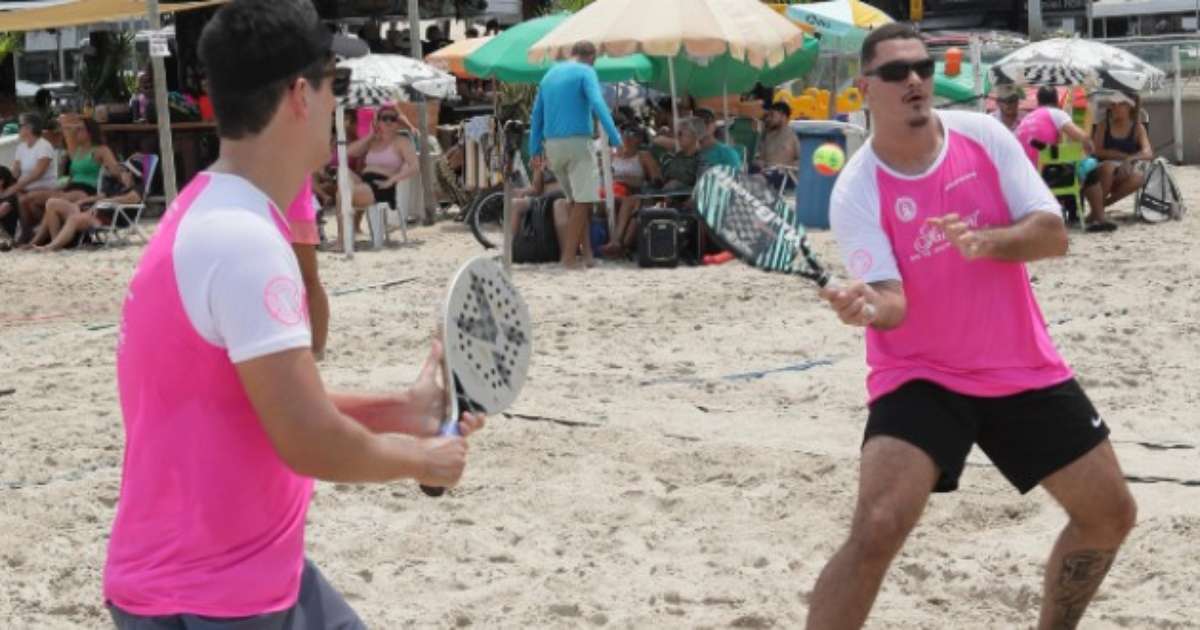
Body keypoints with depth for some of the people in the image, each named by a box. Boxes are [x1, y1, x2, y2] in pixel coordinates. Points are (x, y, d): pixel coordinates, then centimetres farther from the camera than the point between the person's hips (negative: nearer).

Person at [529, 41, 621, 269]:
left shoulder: (550, 74, 19)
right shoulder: (586, 72, -2)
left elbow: (537, 113, 20)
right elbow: (598, 104, -16)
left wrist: (535, 148, 21)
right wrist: (615, 138, -20)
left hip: (552, 145, 7)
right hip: (577, 141, -7)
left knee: (577, 200, 14)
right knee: (582, 201, -4)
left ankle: (586, 251, 10)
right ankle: (569, 256, -9)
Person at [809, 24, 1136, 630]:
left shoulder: (984, 135, -5)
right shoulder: (855, 190, -15)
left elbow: (1053, 234, -10)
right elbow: (894, 302, -22)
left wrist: (985, 243, -30)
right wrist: (869, 307, -46)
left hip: (1023, 366, 5)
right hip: (920, 375, -4)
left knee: (1111, 514, 11)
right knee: (875, 530, -24)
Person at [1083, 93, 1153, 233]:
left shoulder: (1137, 128, 3)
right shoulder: (1104, 125, 2)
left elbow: (1148, 153, -9)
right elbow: (1097, 151, -7)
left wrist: (1130, 159, -28)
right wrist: (1122, 155, -14)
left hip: (1122, 175, 2)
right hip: (1100, 172, -2)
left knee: (1139, 177, -31)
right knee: (1109, 166, -36)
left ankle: (1100, 205, -18)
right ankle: (1097, 212, -29)